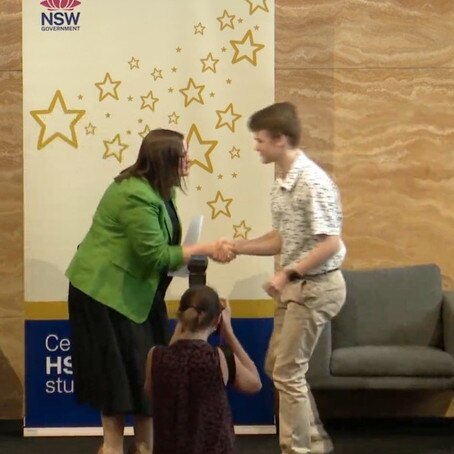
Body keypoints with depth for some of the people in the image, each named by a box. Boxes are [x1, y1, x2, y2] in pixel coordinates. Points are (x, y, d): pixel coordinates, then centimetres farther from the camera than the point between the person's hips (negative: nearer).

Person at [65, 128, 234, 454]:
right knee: (119, 369, -3)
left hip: (132, 289, 10)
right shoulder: (137, 196, -25)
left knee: (144, 366, 10)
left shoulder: (157, 190, 7)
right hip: (106, 290, -10)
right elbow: (156, 256, -26)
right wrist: (204, 249, -21)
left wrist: (189, 254, -5)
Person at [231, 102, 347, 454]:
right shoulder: (282, 184, 9)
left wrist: (288, 273, -25)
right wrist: (237, 247, 6)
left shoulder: (313, 182, -21)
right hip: (297, 286, 10)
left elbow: (331, 244, -24)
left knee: (288, 373, -3)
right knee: (277, 365, 17)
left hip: (316, 286, -10)